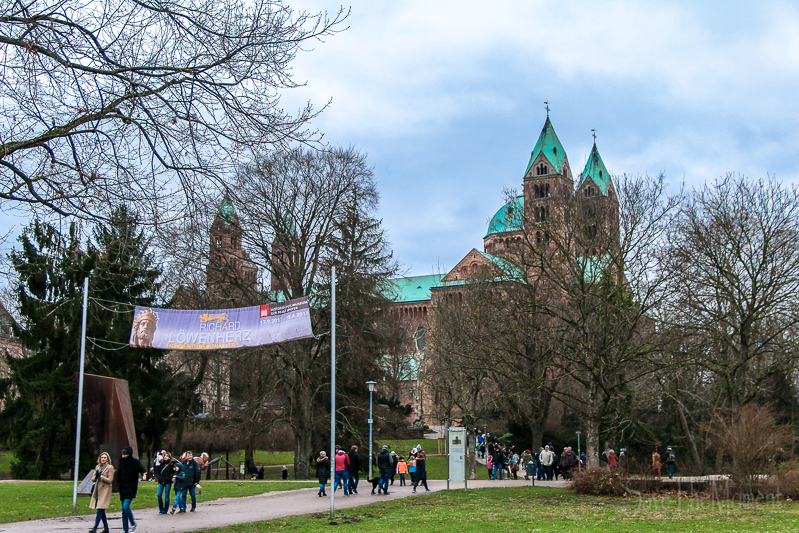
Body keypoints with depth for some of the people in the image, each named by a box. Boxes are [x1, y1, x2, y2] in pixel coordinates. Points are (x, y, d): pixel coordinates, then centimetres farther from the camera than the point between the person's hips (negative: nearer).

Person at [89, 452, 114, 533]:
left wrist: (101, 476, -13)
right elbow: (93, 479, 15)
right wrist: (96, 476, -6)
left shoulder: (110, 467, -3)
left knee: (100, 510, -14)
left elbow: (110, 480, -9)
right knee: (101, 511, 9)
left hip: (105, 491, -7)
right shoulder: (97, 467, 16)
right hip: (97, 490, 7)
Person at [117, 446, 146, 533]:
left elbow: (142, 469, -18)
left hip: (131, 488, -6)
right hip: (123, 487, 6)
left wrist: (144, 474, -38)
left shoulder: (135, 462, -8)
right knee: (124, 509, 8)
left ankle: (133, 524, 2)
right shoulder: (122, 461, 8)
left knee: (126, 506, -18)